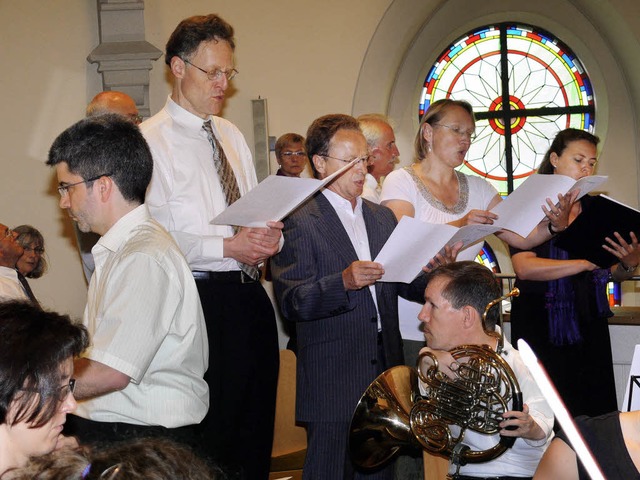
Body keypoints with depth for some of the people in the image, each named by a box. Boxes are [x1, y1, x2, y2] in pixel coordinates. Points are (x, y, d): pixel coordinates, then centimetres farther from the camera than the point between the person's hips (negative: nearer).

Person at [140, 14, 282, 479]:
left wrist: (270, 236, -4)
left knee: (257, 421, 14)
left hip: (250, 294, 7)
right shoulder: (151, 140, -8)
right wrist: (226, 247, -21)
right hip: (200, 296, -7)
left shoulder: (232, 135, 15)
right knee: (210, 431, 0)